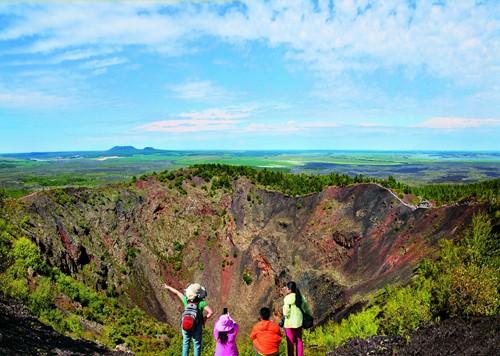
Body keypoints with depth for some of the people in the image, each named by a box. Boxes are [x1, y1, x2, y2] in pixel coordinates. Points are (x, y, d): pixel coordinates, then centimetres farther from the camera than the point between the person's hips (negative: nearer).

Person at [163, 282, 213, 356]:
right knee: (197, 344, 13)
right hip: (197, 327, -3)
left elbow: (177, 292, 4)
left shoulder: (186, 300, -12)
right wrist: (205, 319, -10)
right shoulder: (201, 303, -21)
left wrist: (168, 287, 18)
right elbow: (210, 312, -29)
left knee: (186, 343, 21)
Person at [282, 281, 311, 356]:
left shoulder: (288, 298, -18)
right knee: (299, 341, 17)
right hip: (299, 322, 6)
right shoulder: (300, 296, 2)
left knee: (290, 342, 7)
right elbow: (307, 308, 11)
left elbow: (286, 312, -18)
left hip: (290, 323, -6)